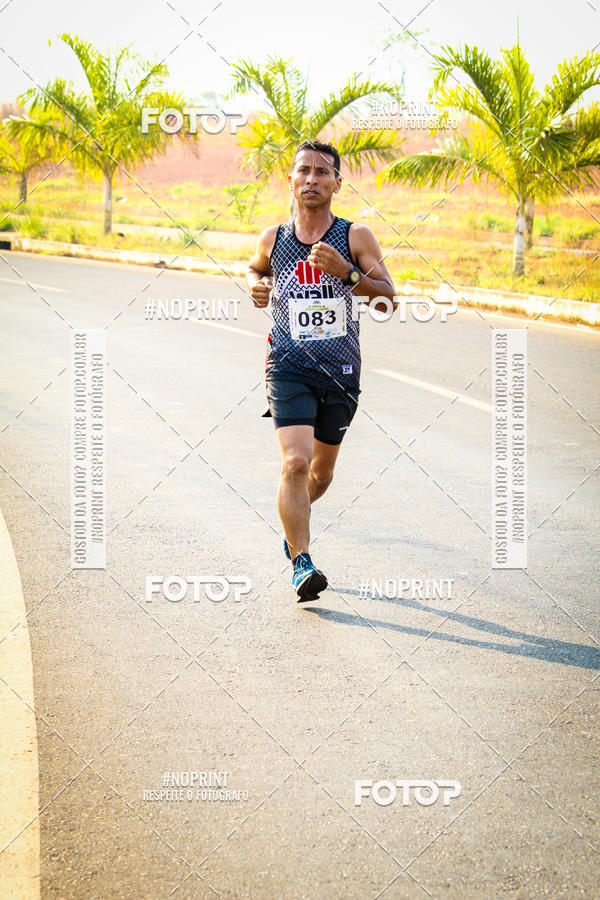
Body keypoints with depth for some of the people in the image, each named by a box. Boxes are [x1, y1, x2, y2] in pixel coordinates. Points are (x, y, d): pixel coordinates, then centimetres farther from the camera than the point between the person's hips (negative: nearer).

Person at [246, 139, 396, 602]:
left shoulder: (356, 237, -2)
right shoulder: (274, 238, 3)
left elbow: (389, 297, -7)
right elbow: (254, 267, 26)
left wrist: (347, 272, -22)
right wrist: (256, 284, 3)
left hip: (341, 371, 1)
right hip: (289, 367, -1)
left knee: (322, 469, 16)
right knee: (296, 461, -20)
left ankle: (293, 522, 47)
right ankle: (301, 563, -18)